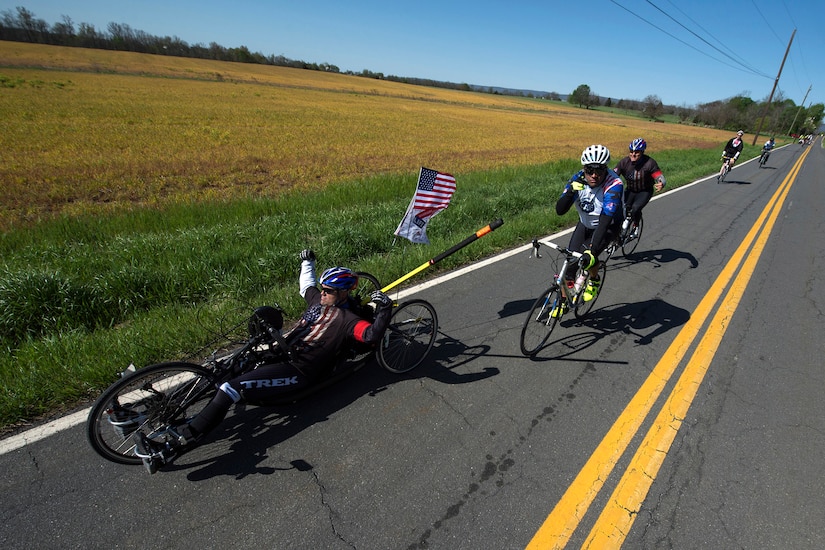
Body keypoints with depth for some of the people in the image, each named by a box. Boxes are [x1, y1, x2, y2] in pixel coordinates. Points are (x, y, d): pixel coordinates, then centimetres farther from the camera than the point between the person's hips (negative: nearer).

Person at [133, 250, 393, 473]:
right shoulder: (319, 299, 14)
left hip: (298, 371, -9)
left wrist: (384, 309, -31)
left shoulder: (347, 319, -9)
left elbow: (372, 335, -24)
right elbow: (306, 286, 34)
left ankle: (174, 446, -19)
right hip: (281, 350, 9)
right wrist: (308, 262, 35)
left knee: (232, 387, -22)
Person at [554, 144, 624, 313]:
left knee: (587, 255, -27)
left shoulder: (614, 185, -32)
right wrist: (571, 191, -42)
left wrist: (593, 249, -50)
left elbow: (605, 219, -41)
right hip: (585, 224, 4)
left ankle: (594, 280, 7)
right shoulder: (578, 179, -20)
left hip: (608, 227, -4)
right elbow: (560, 210, -25)